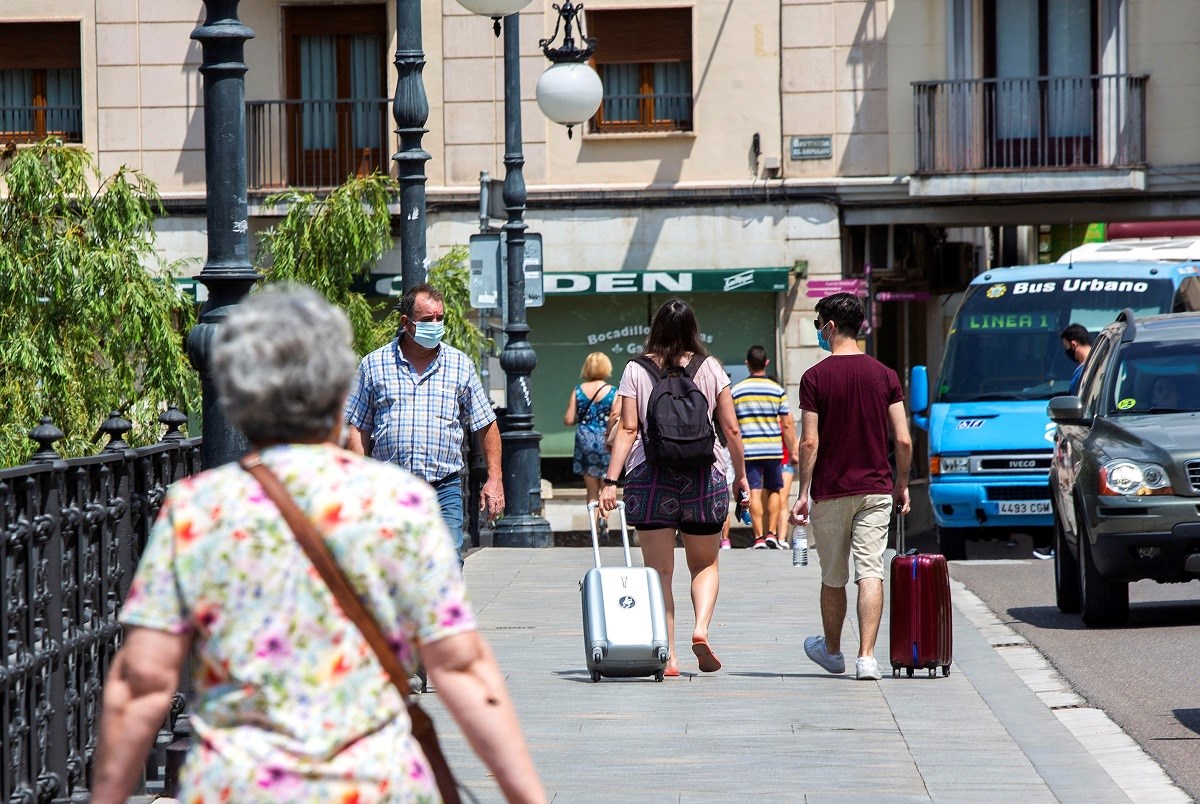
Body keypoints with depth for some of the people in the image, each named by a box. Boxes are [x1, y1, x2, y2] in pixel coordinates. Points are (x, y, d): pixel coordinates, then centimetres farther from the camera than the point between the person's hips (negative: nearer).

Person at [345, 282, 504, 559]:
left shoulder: (460, 365, 9)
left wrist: (494, 479, 6)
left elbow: (486, 425, 13)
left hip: (444, 488, 0)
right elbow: (357, 429, 7)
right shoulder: (374, 365, 6)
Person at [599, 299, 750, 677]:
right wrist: (741, 474, 14)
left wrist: (610, 480, -5)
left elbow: (627, 429, -5)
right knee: (705, 564, 15)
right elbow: (730, 428, 3)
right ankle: (702, 627, -9)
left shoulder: (636, 370, 1)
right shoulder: (709, 367, 3)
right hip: (704, 475, 1)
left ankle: (668, 655, -2)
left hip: (650, 476, -1)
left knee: (659, 571, 4)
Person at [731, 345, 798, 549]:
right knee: (774, 491, 13)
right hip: (773, 449, 1)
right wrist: (794, 450, 10)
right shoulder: (777, 390, 0)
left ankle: (759, 536, -5)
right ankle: (772, 533, 5)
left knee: (755, 493, -1)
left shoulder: (736, 391, 0)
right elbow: (787, 424, 2)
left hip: (748, 450, -1)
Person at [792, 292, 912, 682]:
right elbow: (903, 440, -1)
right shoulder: (885, 375, 1)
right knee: (870, 573, -3)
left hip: (830, 492, -1)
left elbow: (809, 442, -10)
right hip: (875, 489, 2)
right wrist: (902, 485, 13)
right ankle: (866, 657, -13)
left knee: (833, 577, 13)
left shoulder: (815, 377, -7)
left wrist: (802, 494, -4)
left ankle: (832, 650, 31)